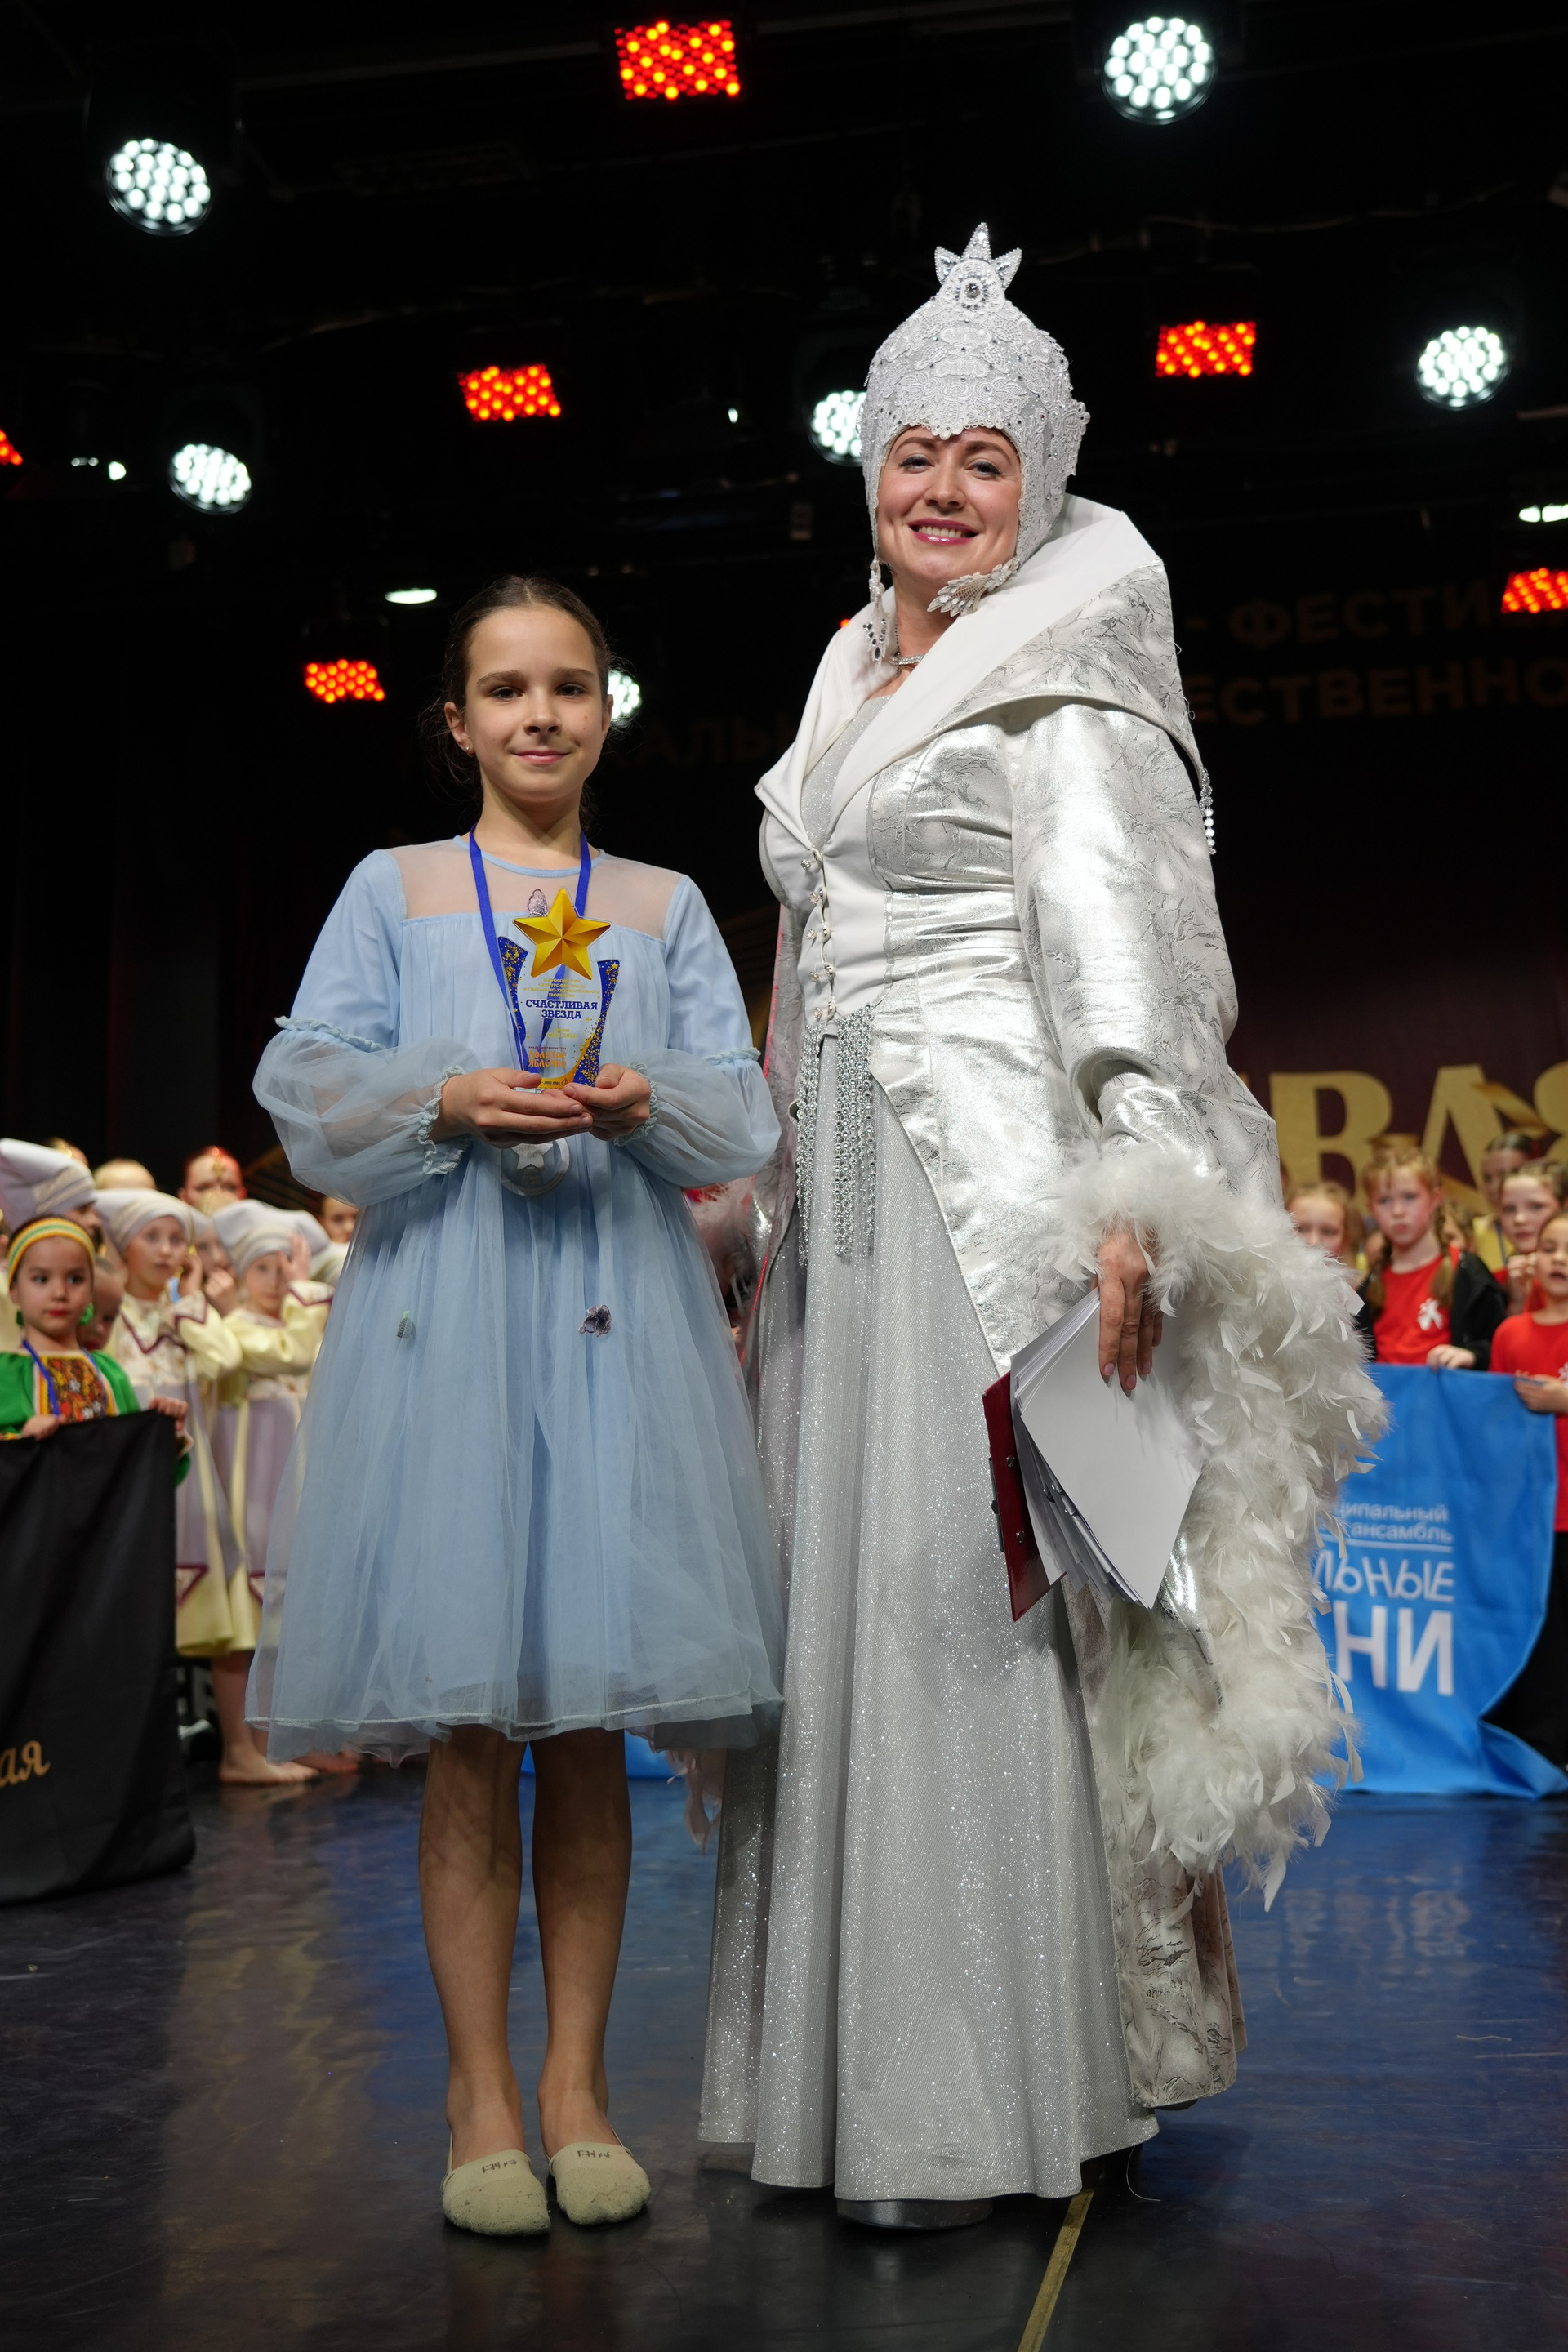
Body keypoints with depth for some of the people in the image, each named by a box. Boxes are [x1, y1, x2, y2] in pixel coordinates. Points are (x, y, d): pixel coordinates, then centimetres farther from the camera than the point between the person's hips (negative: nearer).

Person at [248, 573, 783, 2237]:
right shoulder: (394, 890, 12)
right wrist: (448, 1103, -13)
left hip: (617, 1312, 1)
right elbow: (305, 1087, 4)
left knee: (591, 1723, 3)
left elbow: (745, 1115, 9)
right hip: (445, 1305, -1)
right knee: (469, 1732, -2)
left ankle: (575, 2084, 16)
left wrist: (648, 1102, -12)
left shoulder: (666, 906, 15)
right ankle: (480, 2099, 11)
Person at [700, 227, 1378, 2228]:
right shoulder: (854, 676, 21)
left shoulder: (1063, 685, -2)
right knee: (841, 1594, 6)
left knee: (970, 1595, -9)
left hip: (992, 1175, -8)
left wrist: (1126, 1213, -23)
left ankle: (981, 2103, 2)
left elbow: (1110, 945, -13)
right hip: (842, 1190, 8)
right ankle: (849, 2078, 16)